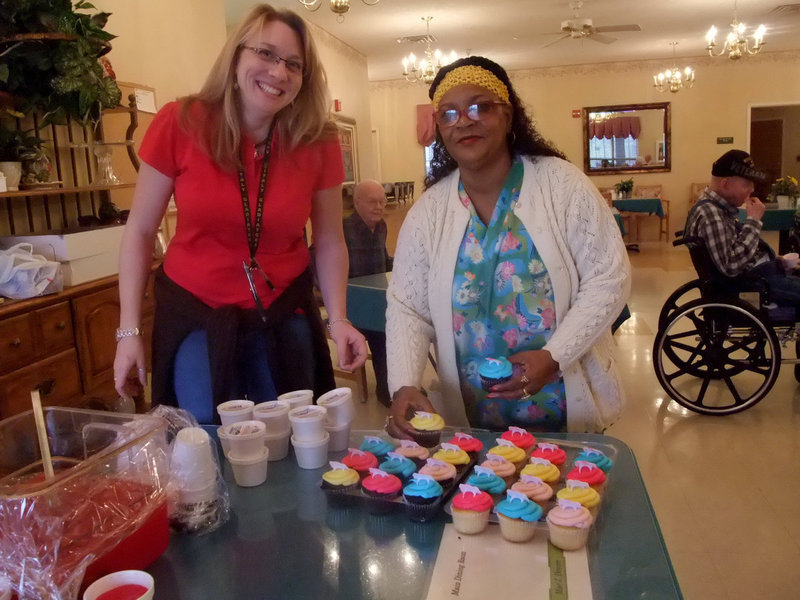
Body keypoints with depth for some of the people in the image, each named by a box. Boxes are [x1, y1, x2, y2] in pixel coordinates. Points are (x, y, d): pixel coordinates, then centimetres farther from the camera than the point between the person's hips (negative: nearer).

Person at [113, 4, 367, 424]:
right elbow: (139, 232, -4)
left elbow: (329, 242, 1)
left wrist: (337, 319, -11)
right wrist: (129, 330, -6)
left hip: (284, 316, 2)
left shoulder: (318, 143, -8)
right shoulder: (179, 125, -12)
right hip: (194, 316, -1)